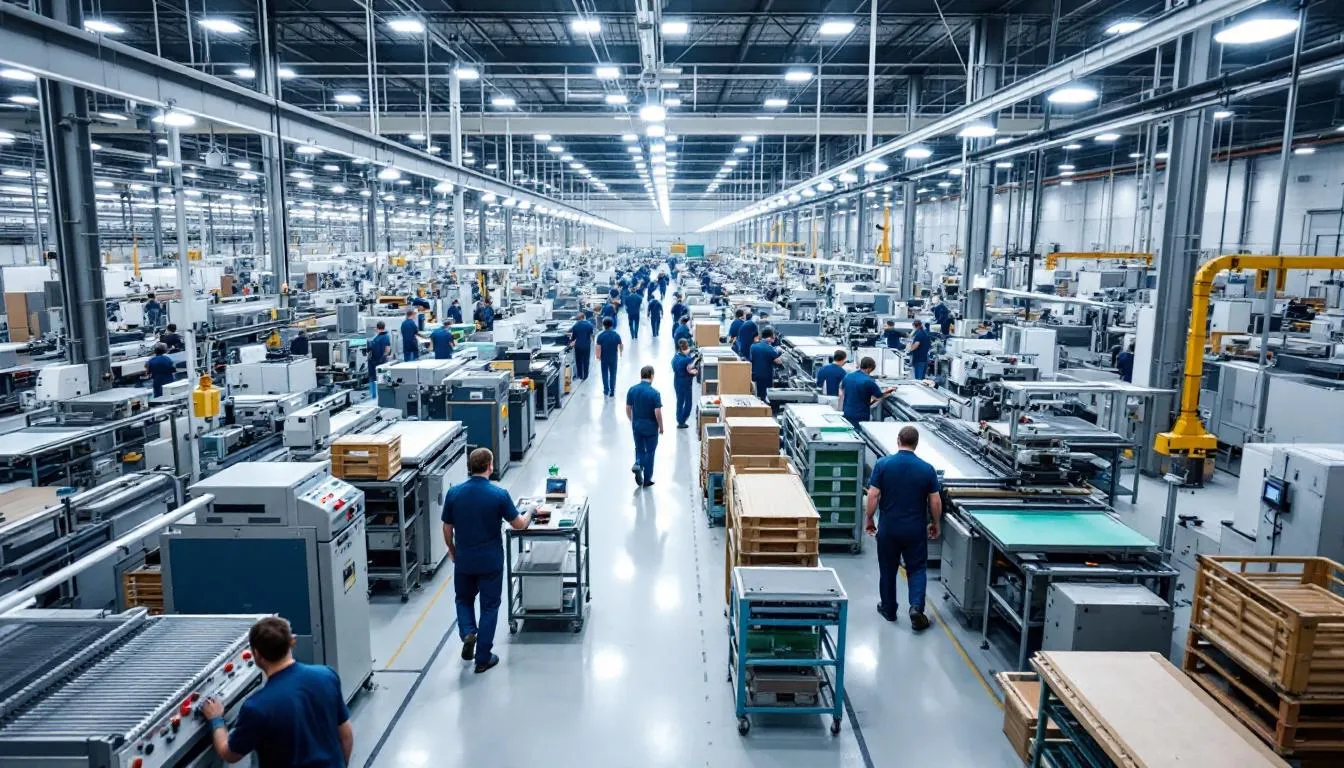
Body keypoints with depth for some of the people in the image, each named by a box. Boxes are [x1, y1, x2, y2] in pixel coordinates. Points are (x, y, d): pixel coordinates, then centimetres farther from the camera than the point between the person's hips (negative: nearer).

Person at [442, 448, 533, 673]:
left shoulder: (453, 493, -8)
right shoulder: (499, 494, -16)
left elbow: (447, 529, 1)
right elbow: (519, 525, -7)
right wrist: (529, 513, 14)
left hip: (463, 560, 2)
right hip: (491, 560, -2)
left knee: (463, 599, 25)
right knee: (489, 606, 10)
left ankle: (468, 633, 1)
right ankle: (483, 659, 13)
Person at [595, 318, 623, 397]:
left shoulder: (601, 335, -13)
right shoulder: (616, 335, -7)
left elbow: (598, 348, -16)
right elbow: (621, 345, 1)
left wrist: (598, 357, -3)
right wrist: (620, 353, 20)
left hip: (604, 358, -1)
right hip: (614, 357, 1)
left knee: (605, 374, 13)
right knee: (613, 374, 9)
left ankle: (606, 390, 20)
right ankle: (612, 391, 11)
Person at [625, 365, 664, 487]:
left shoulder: (632, 390, -5)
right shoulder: (654, 393, -18)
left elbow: (628, 409, 3)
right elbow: (658, 413, -19)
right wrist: (661, 427, -3)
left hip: (636, 425, 3)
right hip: (650, 426, -3)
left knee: (639, 449, 20)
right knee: (650, 451, 10)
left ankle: (637, 464, -9)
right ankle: (647, 479, 15)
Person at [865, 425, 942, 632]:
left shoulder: (883, 464, -10)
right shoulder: (927, 469, -8)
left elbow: (873, 495, -10)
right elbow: (935, 501, -4)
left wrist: (868, 519, 2)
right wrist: (935, 523, 11)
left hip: (888, 527, 0)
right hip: (916, 529, 0)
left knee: (887, 569, 15)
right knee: (917, 568, 11)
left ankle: (888, 608, 26)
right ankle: (916, 607, -7)